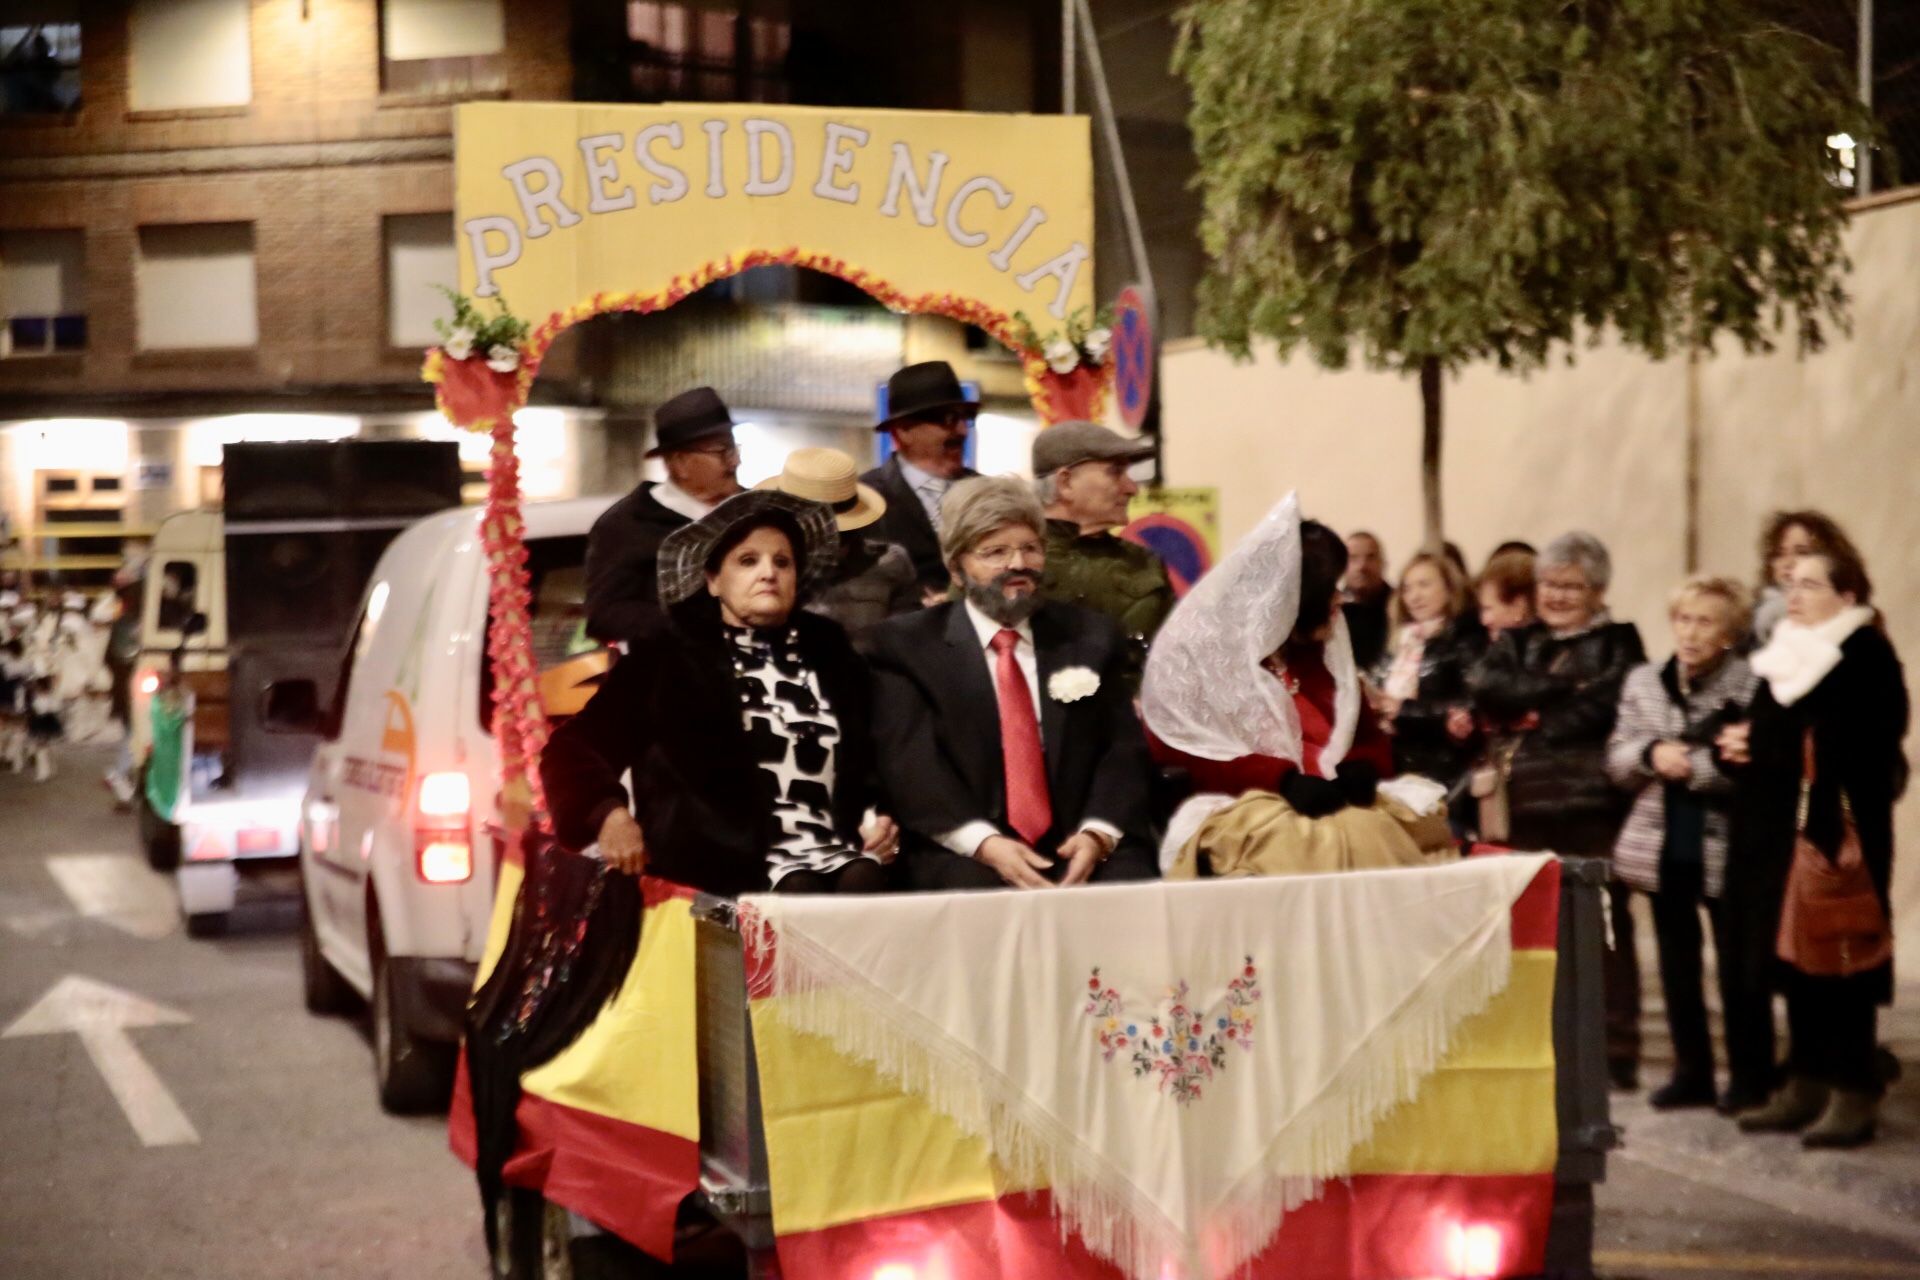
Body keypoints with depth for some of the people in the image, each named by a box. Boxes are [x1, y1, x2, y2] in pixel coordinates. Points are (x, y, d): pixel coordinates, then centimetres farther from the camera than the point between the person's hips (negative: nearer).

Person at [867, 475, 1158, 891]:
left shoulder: (1091, 636, 18)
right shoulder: (905, 644, 8)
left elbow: (1122, 747, 9)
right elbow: (910, 761, -4)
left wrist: (1097, 833, -11)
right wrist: (984, 843, -20)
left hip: (1078, 849, 3)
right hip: (964, 856, -3)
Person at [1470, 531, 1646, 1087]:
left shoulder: (1619, 643, 6)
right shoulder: (1518, 643, 18)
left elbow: (1604, 707, -10)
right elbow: (1486, 688, 0)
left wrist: (1531, 718, -4)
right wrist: (1562, 687, -8)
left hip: (1594, 805, -3)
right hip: (1529, 806, 4)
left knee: (1605, 925, -2)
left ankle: (1617, 1050, 2)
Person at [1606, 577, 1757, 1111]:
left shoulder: (1750, 686, -11)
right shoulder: (1643, 682, 7)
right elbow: (1617, 760, 6)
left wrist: (1694, 765, -20)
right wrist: (1652, 754, -13)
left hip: (1725, 847, -5)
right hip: (1664, 846, 5)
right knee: (1677, 964, 13)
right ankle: (1692, 1071, 23)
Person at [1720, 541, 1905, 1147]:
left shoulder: (1867, 657, -9)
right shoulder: (1784, 654, 18)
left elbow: (1860, 745, -18)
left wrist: (1761, 744, -16)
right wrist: (1740, 743, 4)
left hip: (1838, 830, -8)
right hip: (1780, 832, 8)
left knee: (1838, 958, -6)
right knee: (1791, 955, 10)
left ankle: (1854, 1094, 0)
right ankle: (1806, 1085, 18)